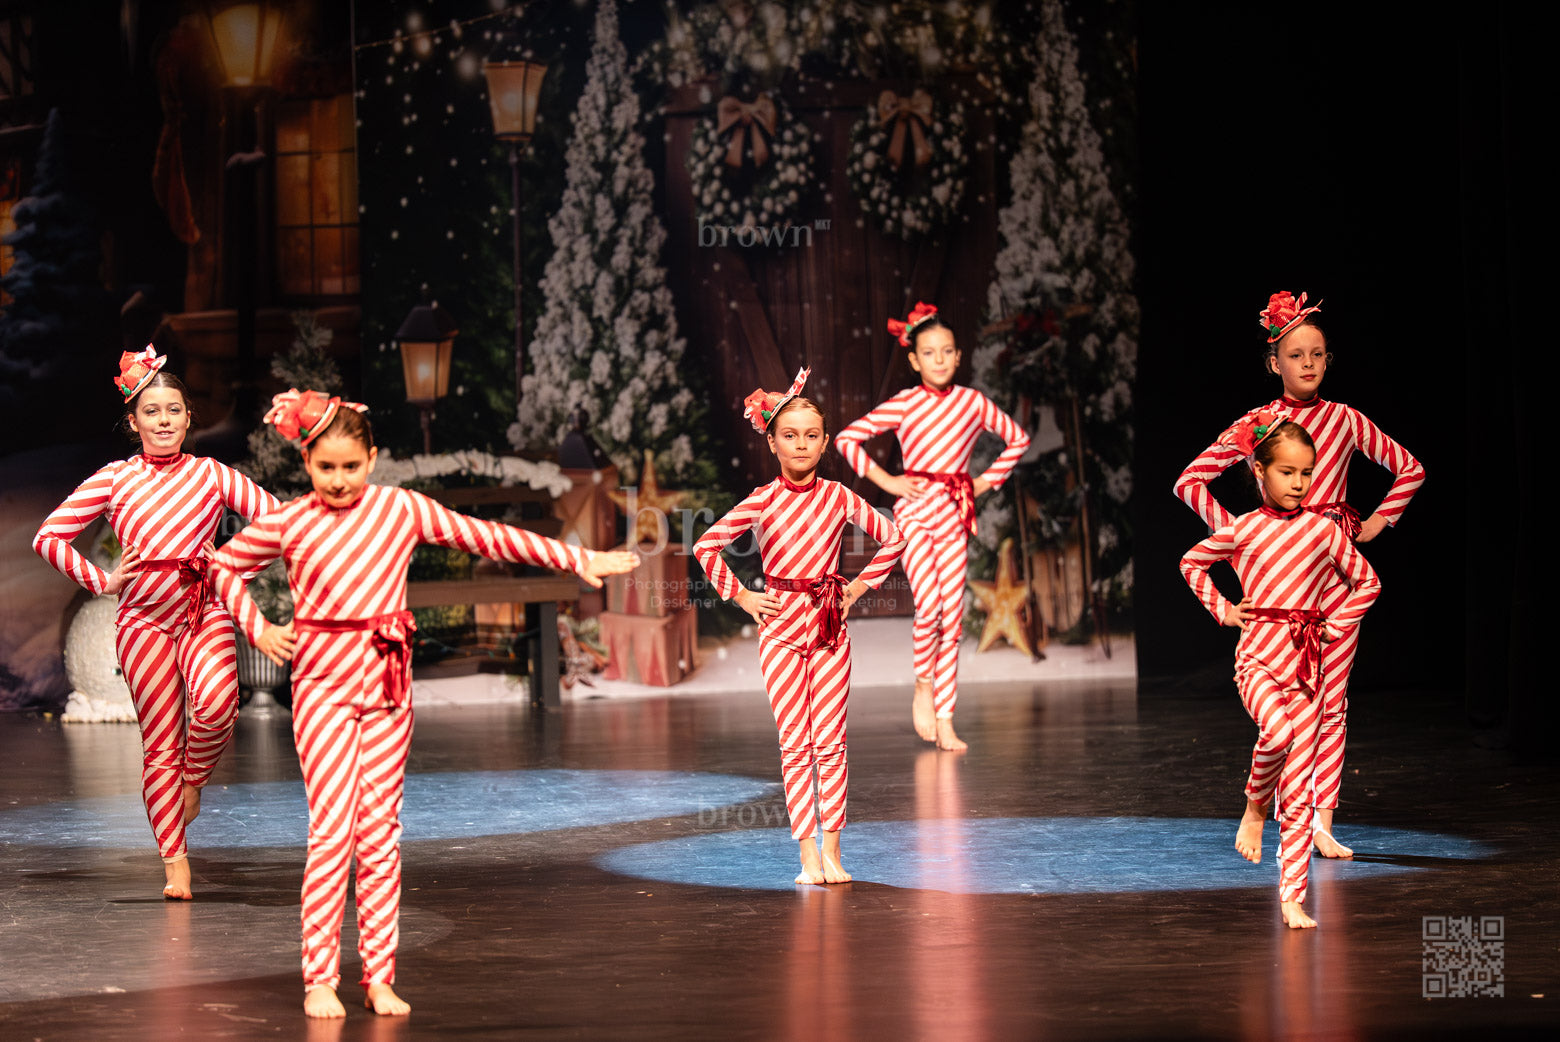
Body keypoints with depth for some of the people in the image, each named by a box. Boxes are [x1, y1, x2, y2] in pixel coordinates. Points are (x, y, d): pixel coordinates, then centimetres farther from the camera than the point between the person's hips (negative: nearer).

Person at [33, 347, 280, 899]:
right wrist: (101, 581, 1)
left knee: (215, 705, -29)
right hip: (143, 617, 0)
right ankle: (174, 862, 8)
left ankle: (194, 780, 3)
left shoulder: (211, 474, 7)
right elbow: (48, 536, 7)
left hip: (205, 610, 0)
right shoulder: (113, 480, 6)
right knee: (160, 745, -1)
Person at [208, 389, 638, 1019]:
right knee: (333, 826, -9)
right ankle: (319, 979, -5)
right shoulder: (288, 525, 1)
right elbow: (222, 565, 16)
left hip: (387, 677, 2)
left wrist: (577, 560, 6)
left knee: (380, 830, 4)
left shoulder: (401, 509, 2)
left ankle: (380, 977, 8)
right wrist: (257, 629, 6)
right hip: (323, 679, -2)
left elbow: (486, 537, 5)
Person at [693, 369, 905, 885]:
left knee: (830, 743, 0)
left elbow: (893, 538, 14)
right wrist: (741, 596, 0)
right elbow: (706, 546, 2)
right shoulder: (763, 502, -3)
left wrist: (859, 587, 9)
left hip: (830, 624, 1)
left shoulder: (839, 498, 2)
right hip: (781, 625, -1)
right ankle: (808, 856, -1)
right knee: (795, 744, -2)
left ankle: (832, 852, 5)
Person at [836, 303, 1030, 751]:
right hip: (915, 508, -3)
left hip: (954, 512, 3)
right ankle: (923, 685, 6)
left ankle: (945, 721, 4)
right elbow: (847, 438, 3)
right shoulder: (903, 405, -1)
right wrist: (884, 480, -2)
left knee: (952, 615, -1)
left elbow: (1017, 439, 19)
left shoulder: (973, 403, 5)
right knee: (929, 605, -21)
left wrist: (988, 481, 11)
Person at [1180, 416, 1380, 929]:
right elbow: (1191, 563, 19)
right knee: (1278, 732, -33)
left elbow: (1367, 582, 19)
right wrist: (1222, 610, 10)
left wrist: (1333, 626, 9)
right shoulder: (1240, 531, 2)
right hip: (1258, 653, -2)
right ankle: (1254, 808, -3)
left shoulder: (1323, 530, 5)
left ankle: (1293, 896, 2)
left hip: (1307, 659, 2)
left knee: (1299, 789, -2)